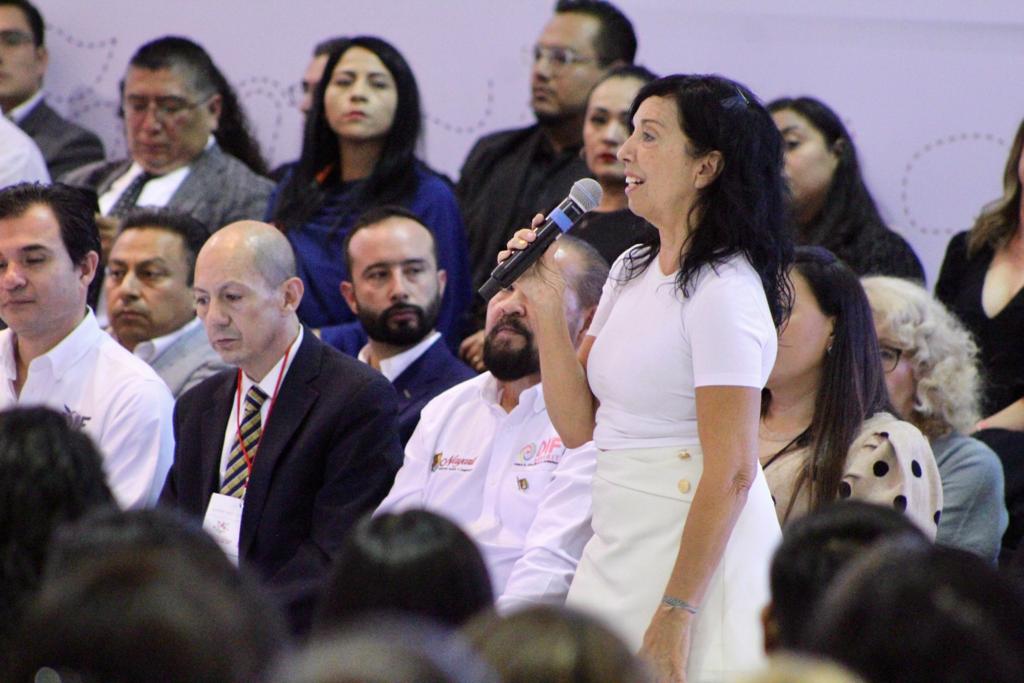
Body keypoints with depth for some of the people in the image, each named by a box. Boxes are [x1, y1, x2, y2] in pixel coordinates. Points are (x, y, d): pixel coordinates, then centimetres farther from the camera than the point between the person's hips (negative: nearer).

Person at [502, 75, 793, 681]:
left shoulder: (723, 290, -14)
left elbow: (731, 471, -19)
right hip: (617, 551, 8)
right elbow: (578, 425, 11)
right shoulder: (632, 272, 13)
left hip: (694, 555, -8)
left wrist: (676, 612, -22)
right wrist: (545, 305, 2)